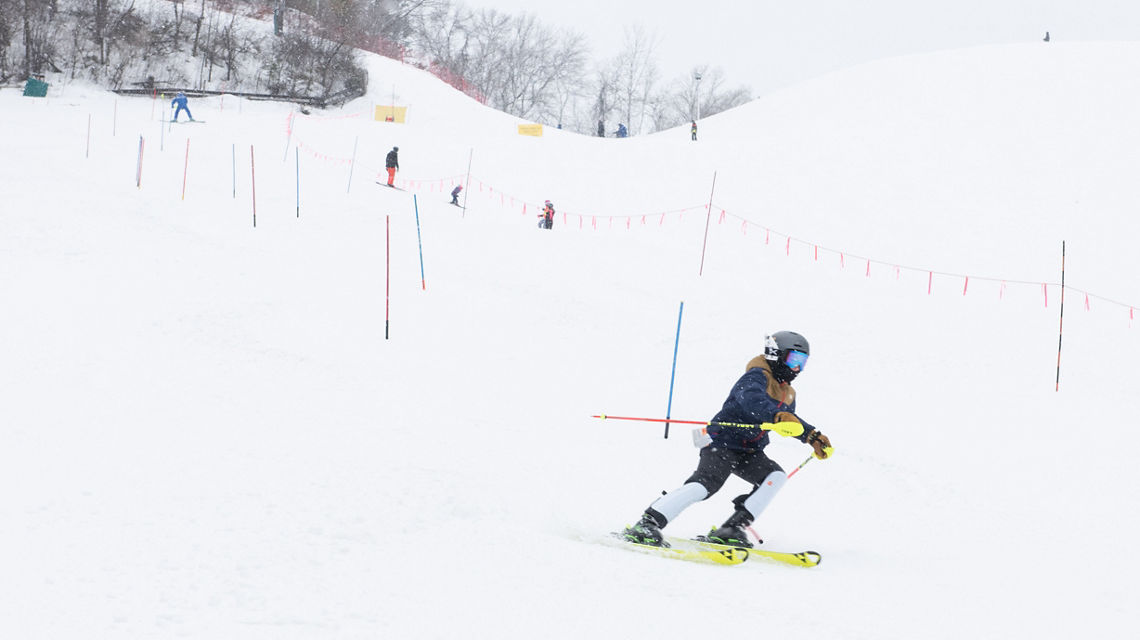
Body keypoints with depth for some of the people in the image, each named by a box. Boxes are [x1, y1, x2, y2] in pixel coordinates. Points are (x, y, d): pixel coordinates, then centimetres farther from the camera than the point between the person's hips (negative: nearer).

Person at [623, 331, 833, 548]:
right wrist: (777, 416, -54)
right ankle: (647, 525, -28)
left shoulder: (787, 393, 16)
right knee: (705, 484, -27)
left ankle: (730, 530, -16)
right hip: (723, 442, -9)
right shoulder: (757, 377, -13)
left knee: (776, 476, -15)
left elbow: (790, 422, 32)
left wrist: (813, 437, 16)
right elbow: (752, 400, -36)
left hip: (750, 452, 9)